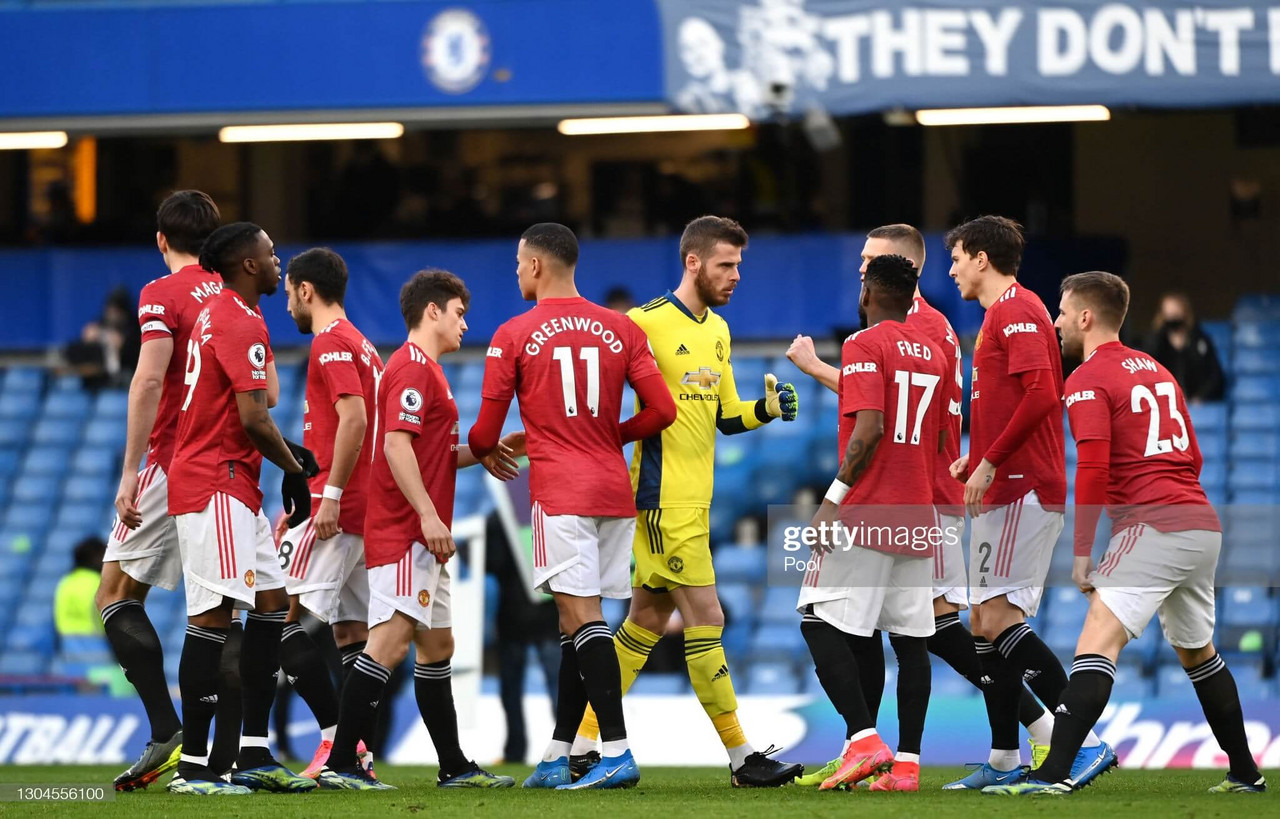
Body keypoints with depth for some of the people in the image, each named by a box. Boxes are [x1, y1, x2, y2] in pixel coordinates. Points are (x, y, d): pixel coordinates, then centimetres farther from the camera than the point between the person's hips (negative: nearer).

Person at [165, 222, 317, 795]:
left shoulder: (217, 316, 18)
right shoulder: (242, 324, -14)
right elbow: (252, 417, -19)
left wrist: (289, 452, 14)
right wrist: (293, 468, -5)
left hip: (235, 488, 11)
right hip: (216, 485, -11)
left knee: (272, 606, 10)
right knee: (213, 618, -11)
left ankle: (254, 756, 11)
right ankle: (193, 766, -13)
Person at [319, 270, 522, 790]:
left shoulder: (426, 369, 22)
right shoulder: (412, 367, -10)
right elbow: (396, 444, -21)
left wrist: (482, 453, 17)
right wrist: (428, 515, -24)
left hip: (421, 536, 11)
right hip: (403, 530, -11)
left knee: (437, 646, 15)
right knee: (392, 639, -17)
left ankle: (455, 767, 22)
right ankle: (340, 763, -21)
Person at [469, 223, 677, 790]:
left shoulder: (513, 336, -2)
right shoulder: (620, 330, 9)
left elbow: (486, 433, 2)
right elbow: (662, 410, 4)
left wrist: (476, 453, 26)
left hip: (559, 490, -5)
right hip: (614, 489, 5)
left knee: (583, 617, -10)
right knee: (576, 621, 11)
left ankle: (617, 752, -20)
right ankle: (556, 758, 14)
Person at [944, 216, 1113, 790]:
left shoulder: (1016, 311, -10)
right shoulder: (999, 315, 22)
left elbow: (1041, 396, -22)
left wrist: (990, 462, -19)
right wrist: (973, 462, 18)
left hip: (1023, 490, -11)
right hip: (1003, 491, 11)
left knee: (1000, 620, -17)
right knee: (985, 623, 9)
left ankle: (1085, 741, -20)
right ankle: (1004, 761, 12)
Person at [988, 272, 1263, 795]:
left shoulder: (1088, 379, -5)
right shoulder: (1157, 371, 20)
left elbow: (1094, 469, -16)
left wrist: (1081, 551, -12)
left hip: (1152, 529, -9)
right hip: (1203, 526, 9)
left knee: (1098, 641, -17)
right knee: (1197, 653, 23)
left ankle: (1055, 773, -29)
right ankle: (1245, 773, 30)